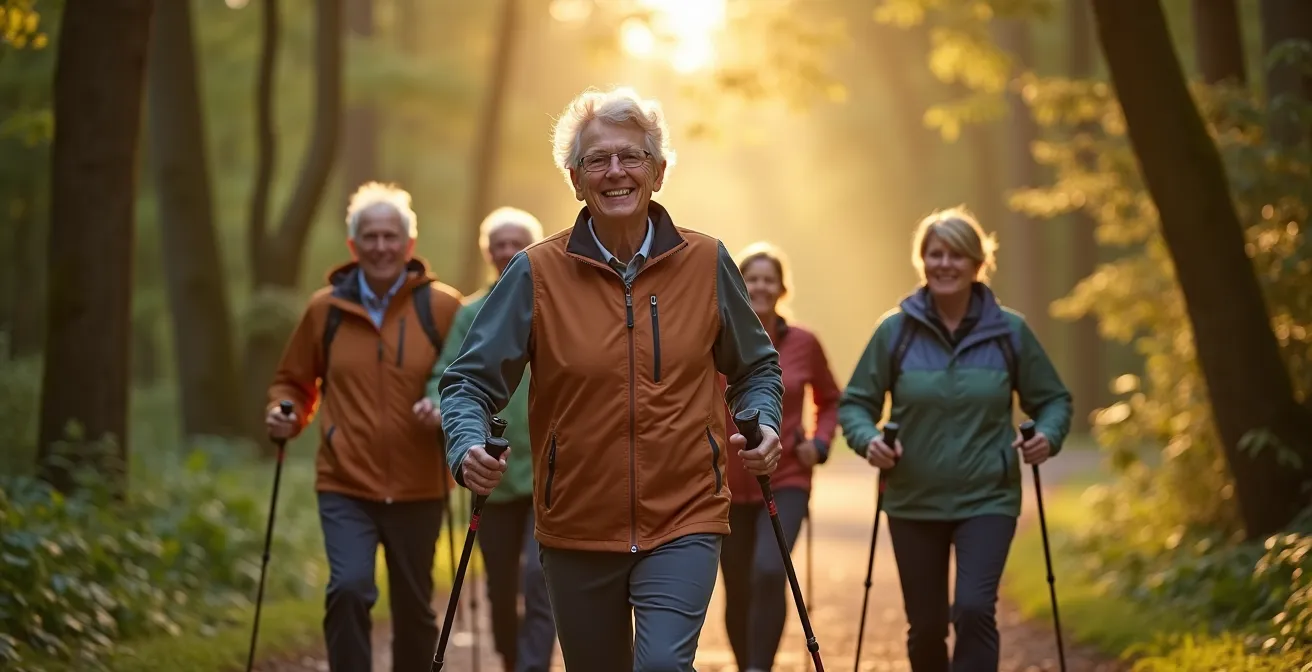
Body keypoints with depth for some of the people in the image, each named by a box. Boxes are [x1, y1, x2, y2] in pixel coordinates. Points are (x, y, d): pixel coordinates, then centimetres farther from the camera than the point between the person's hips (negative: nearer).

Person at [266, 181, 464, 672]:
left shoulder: (441, 307, -1)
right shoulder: (326, 308, 2)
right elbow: (294, 380, 15)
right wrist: (286, 413, -6)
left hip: (418, 488, 1)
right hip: (345, 485, 0)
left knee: (414, 607, 12)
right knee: (349, 588, -19)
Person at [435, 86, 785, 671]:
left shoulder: (706, 264, 1)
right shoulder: (538, 273, -4)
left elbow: (756, 368, 15)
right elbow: (470, 380, -2)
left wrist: (762, 426, -5)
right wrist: (467, 449, -21)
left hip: (684, 520, -1)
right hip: (576, 530, 1)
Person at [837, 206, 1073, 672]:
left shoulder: (1009, 332, -1)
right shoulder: (896, 331, -2)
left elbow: (1053, 399, 8)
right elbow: (855, 402, 3)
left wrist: (1049, 436, -14)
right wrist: (868, 439, -18)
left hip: (987, 500, -1)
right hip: (914, 503, 1)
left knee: (975, 609, -20)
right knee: (926, 626, 9)